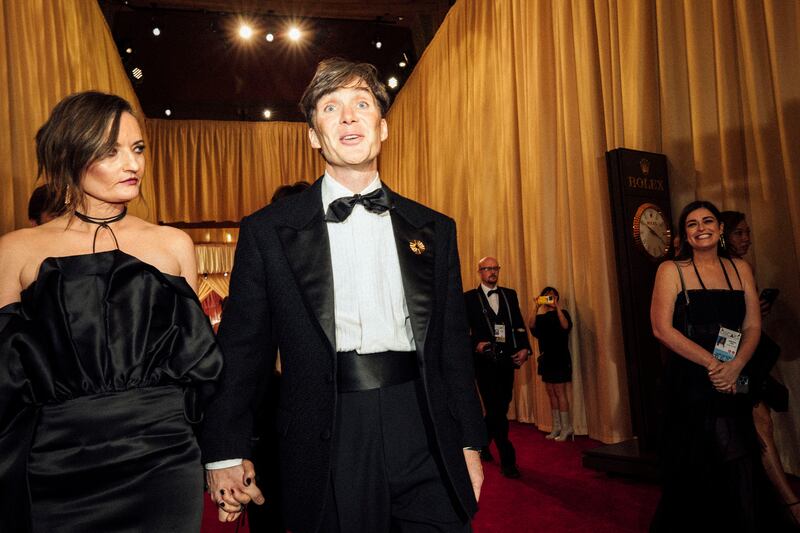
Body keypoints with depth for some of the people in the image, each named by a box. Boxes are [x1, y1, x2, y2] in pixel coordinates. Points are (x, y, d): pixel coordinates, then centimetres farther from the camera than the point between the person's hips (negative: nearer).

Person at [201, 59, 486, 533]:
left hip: (426, 441, 2)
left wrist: (470, 443, 8)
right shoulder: (267, 231, 1)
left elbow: (454, 347, 8)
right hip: (328, 448, -1)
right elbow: (242, 349, 2)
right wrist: (226, 453, 0)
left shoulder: (434, 229, 7)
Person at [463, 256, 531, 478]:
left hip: (507, 360, 5)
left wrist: (525, 348, -6)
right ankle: (507, 460, 4)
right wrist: (476, 345, -18)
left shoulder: (510, 294, 13)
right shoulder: (468, 298, 1)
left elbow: (520, 325, 8)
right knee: (496, 410, -5)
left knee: (501, 408, 14)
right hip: (484, 361, -4)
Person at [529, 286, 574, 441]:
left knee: (559, 391, -7)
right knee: (551, 392, 9)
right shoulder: (541, 316, 11)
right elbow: (532, 327, -8)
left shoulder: (561, 313, -2)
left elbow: (566, 326, -23)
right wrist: (536, 309, -16)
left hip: (560, 357, -6)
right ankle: (556, 427, 17)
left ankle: (566, 427, 0)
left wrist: (557, 307, -26)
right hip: (546, 357, 6)